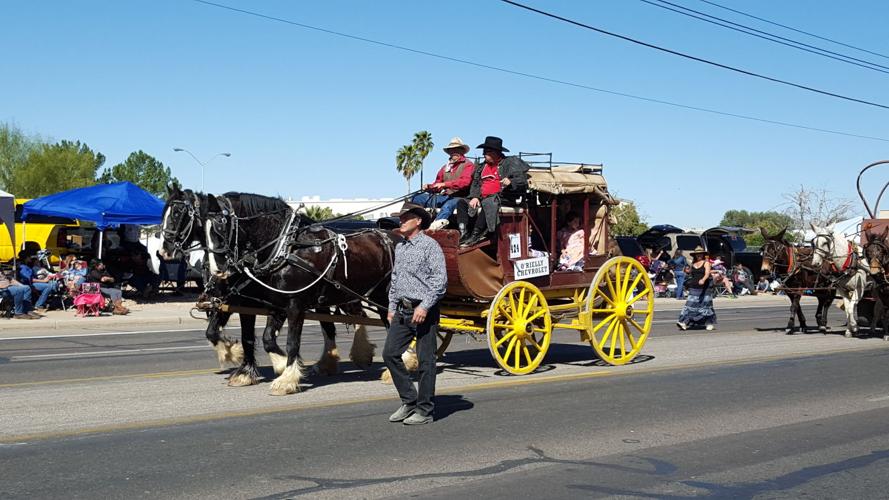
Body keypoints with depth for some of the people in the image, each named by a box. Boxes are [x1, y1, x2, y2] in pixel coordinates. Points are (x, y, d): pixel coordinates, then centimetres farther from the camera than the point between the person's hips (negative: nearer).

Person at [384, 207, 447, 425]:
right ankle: (409, 401, 15)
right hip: (402, 311, 8)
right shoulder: (400, 247, 15)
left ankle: (424, 410, 7)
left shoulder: (429, 245, -9)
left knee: (425, 361, -2)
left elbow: (440, 280, -15)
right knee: (390, 353, 3)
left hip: (423, 311, -8)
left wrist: (425, 306, -22)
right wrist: (392, 306, 18)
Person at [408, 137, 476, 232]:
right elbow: (437, 184, 24)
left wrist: (445, 184, -21)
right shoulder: (445, 167, 24)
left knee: (448, 205, -42)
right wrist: (429, 187, 0)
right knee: (416, 198, -5)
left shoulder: (468, 165, 2)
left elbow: (465, 181, -15)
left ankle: (434, 226, -63)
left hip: (459, 197, -8)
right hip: (444, 197, 8)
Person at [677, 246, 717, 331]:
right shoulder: (692, 264, 12)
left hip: (704, 287, -4)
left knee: (706, 304, 1)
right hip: (694, 288, 4)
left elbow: (707, 273, -17)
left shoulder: (706, 263, -1)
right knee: (690, 304, -5)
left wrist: (703, 279, -34)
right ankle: (684, 322, -14)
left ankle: (710, 323, 15)